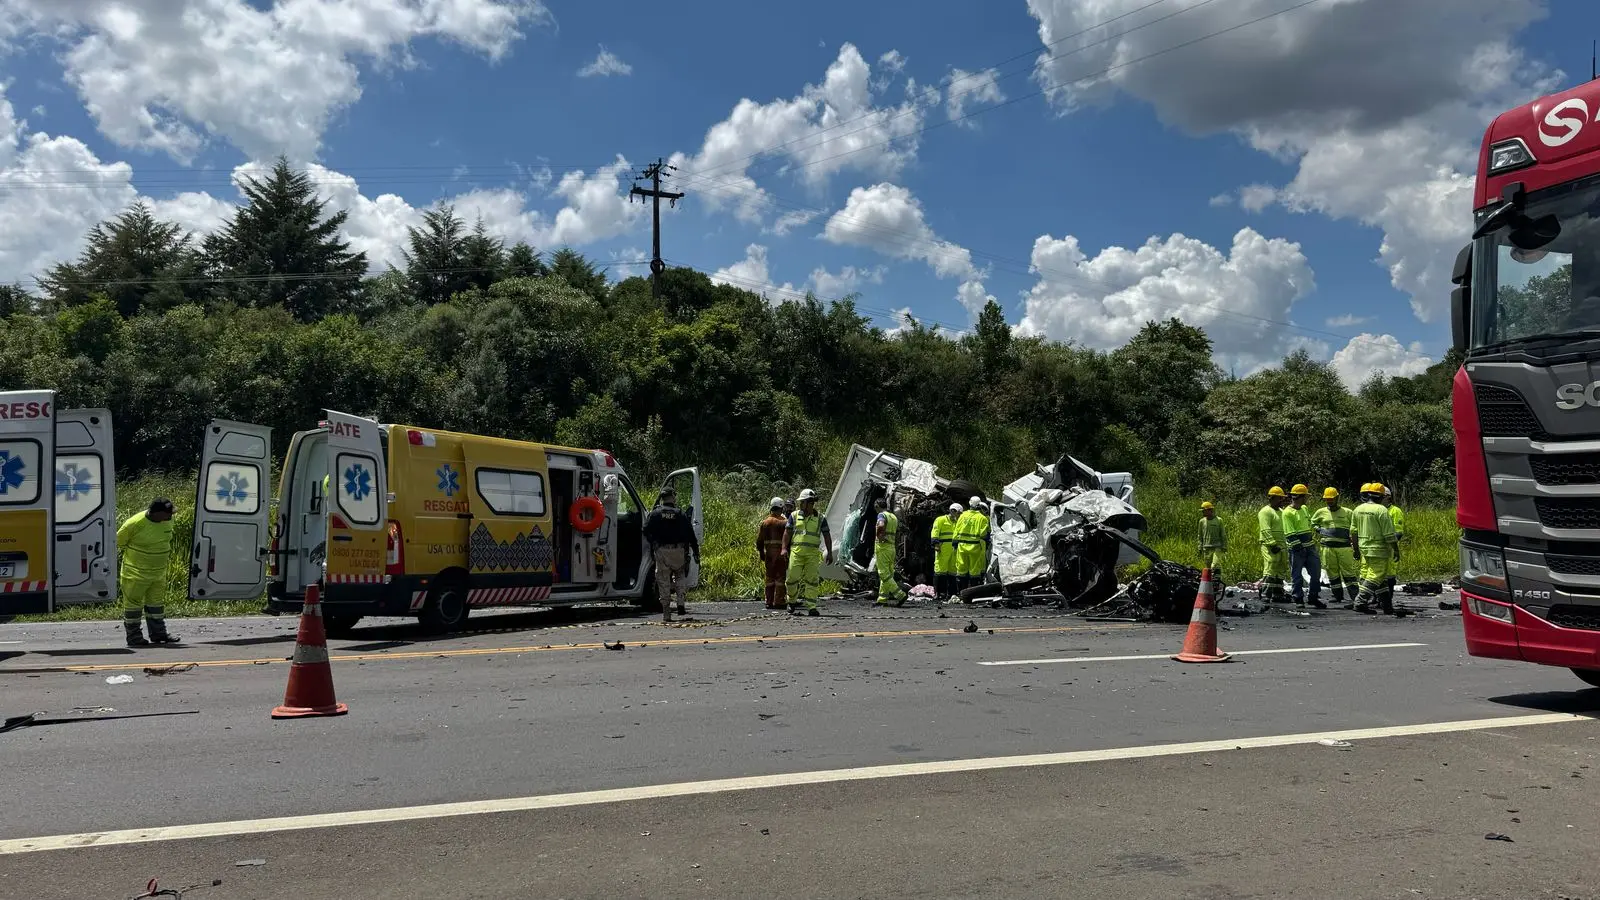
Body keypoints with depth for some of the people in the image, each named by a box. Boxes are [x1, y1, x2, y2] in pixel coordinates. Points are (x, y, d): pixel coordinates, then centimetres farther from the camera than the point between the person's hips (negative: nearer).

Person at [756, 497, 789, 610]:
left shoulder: (765, 521, 7)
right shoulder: (783, 521, -7)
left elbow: (759, 539, 9)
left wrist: (761, 553, 18)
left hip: (768, 553, 5)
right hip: (781, 553, -5)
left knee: (770, 577, 11)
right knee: (780, 577, 0)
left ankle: (769, 602, 13)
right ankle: (778, 602, -2)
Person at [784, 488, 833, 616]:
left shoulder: (820, 518, 8)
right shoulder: (795, 515, 10)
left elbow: (827, 536, 10)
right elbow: (787, 532, 9)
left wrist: (830, 553, 4)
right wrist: (784, 548, -2)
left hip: (813, 553, -1)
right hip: (796, 551, 1)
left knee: (812, 579, -4)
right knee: (792, 578, -6)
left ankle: (811, 606, -4)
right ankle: (792, 601, 16)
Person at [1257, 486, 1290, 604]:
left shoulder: (1281, 511, 21)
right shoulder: (1265, 511, -8)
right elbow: (1266, 531, -17)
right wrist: (1273, 544, -25)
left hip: (1281, 547, 9)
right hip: (1270, 547, -9)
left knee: (1281, 572, 11)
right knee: (1270, 570, -14)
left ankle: (1277, 595, 17)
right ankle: (1265, 594, -16)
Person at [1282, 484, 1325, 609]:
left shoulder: (1304, 509, 12)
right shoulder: (1288, 513, -13)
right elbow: (1290, 534, -16)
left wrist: (1313, 540, 21)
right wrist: (1298, 546, -20)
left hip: (1310, 547, 8)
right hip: (1297, 549, -7)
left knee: (1316, 572, 7)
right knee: (1297, 575, 1)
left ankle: (1314, 597, 19)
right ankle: (1298, 599, 11)